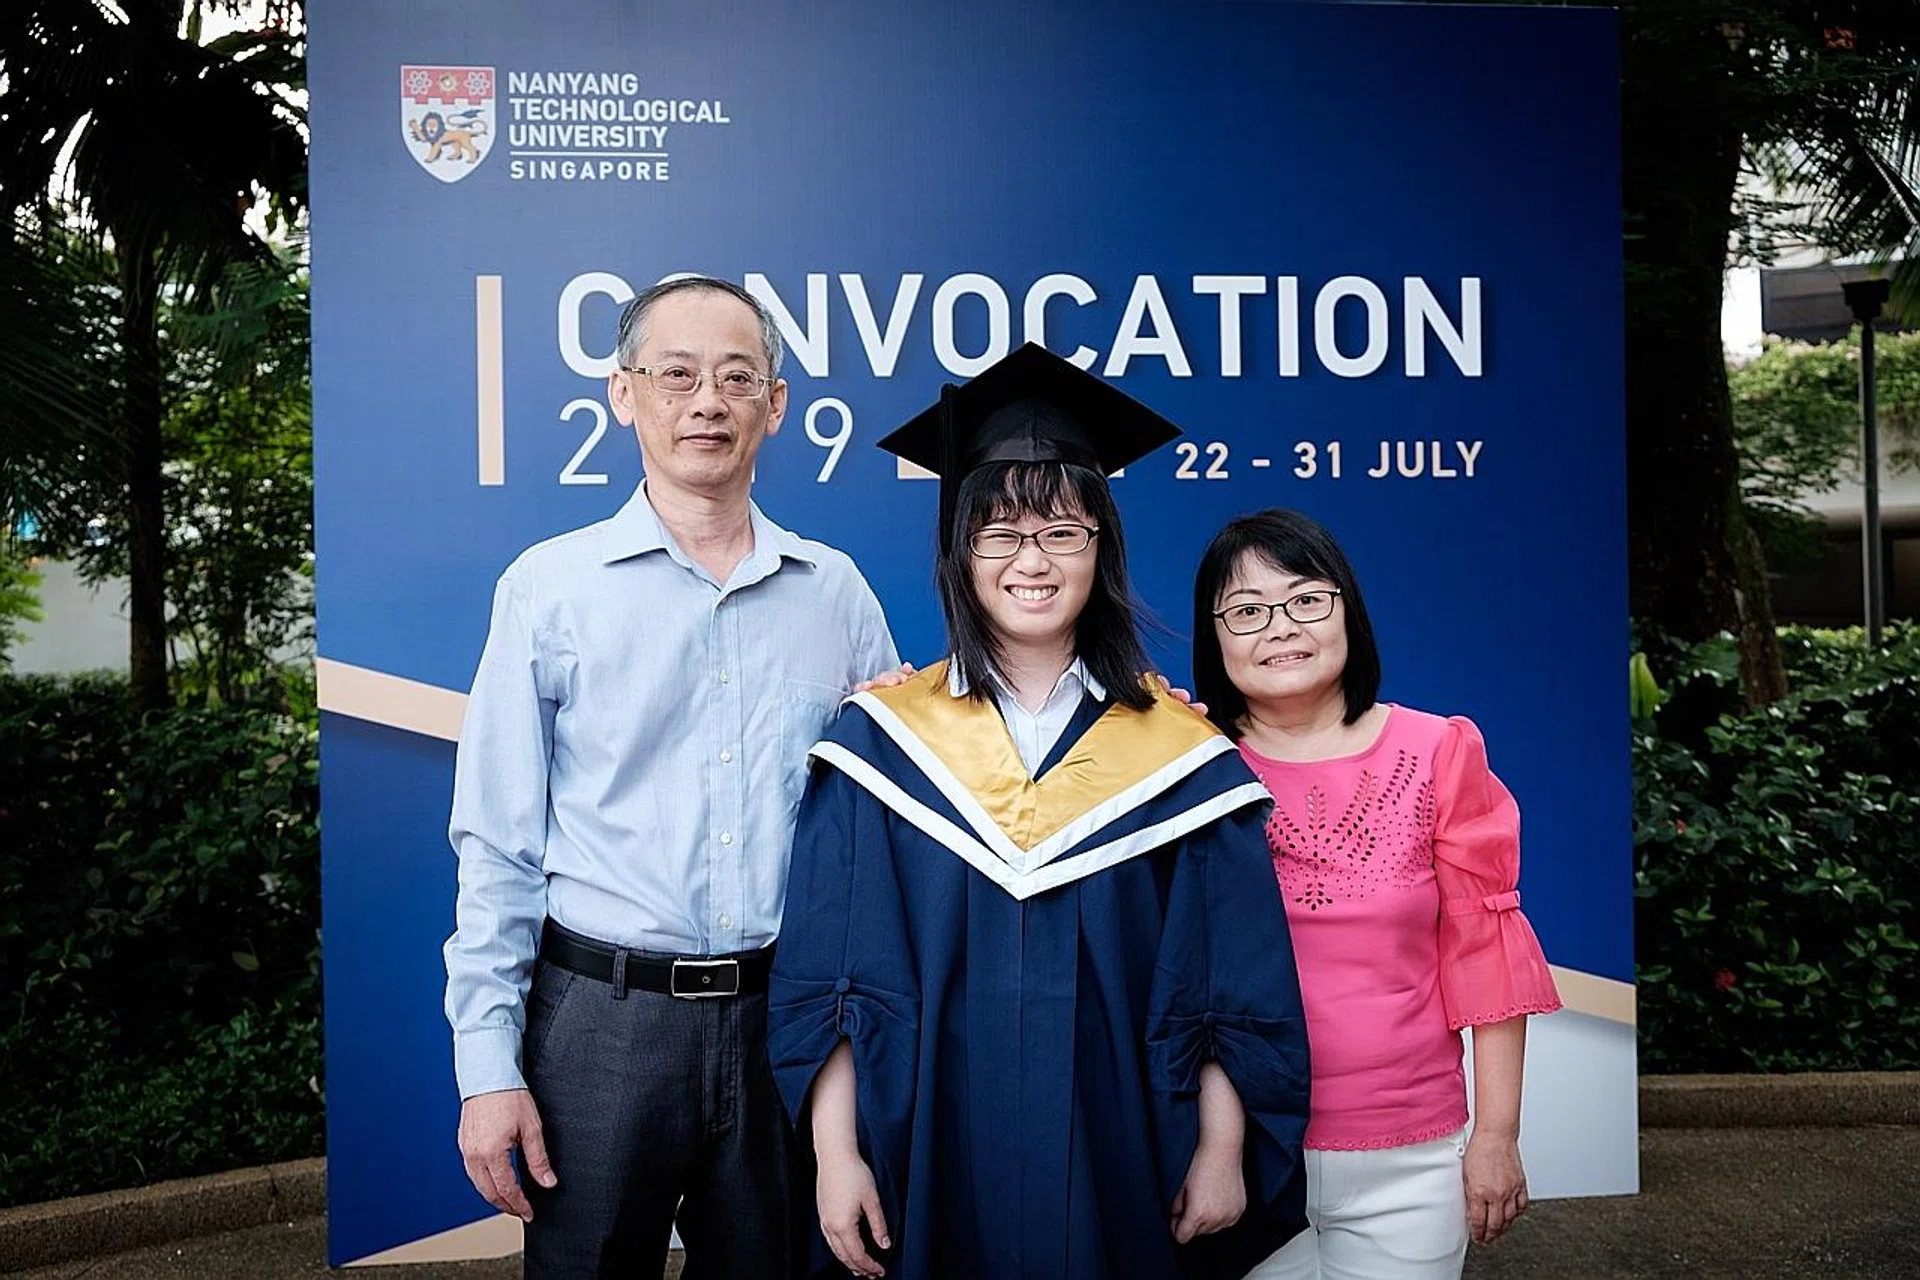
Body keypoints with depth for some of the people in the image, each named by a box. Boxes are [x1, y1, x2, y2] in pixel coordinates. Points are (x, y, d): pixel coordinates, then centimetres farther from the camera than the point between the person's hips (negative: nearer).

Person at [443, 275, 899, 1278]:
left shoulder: (836, 592, 4)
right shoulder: (549, 587, -3)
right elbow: (497, 848, -3)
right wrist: (488, 1067, -6)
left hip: (788, 1020, 2)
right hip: (602, 1017, -2)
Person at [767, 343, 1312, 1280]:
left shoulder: (1175, 749, -3)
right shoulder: (881, 738, -4)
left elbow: (1229, 982, -1)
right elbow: (826, 975, -5)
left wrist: (1222, 1149, -4)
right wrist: (834, 1152, -8)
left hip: (1120, 1160, 1)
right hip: (933, 1165, 0)